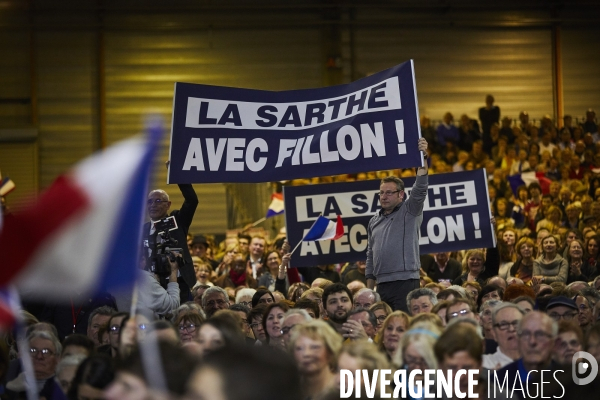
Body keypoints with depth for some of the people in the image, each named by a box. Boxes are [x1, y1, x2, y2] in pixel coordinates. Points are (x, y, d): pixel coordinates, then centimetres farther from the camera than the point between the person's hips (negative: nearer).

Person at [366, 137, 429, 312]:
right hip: (382, 285, 5)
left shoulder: (409, 211, 3)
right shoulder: (374, 221, 18)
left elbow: (420, 190, -14)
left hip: (405, 283, -5)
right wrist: (369, 288, 16)